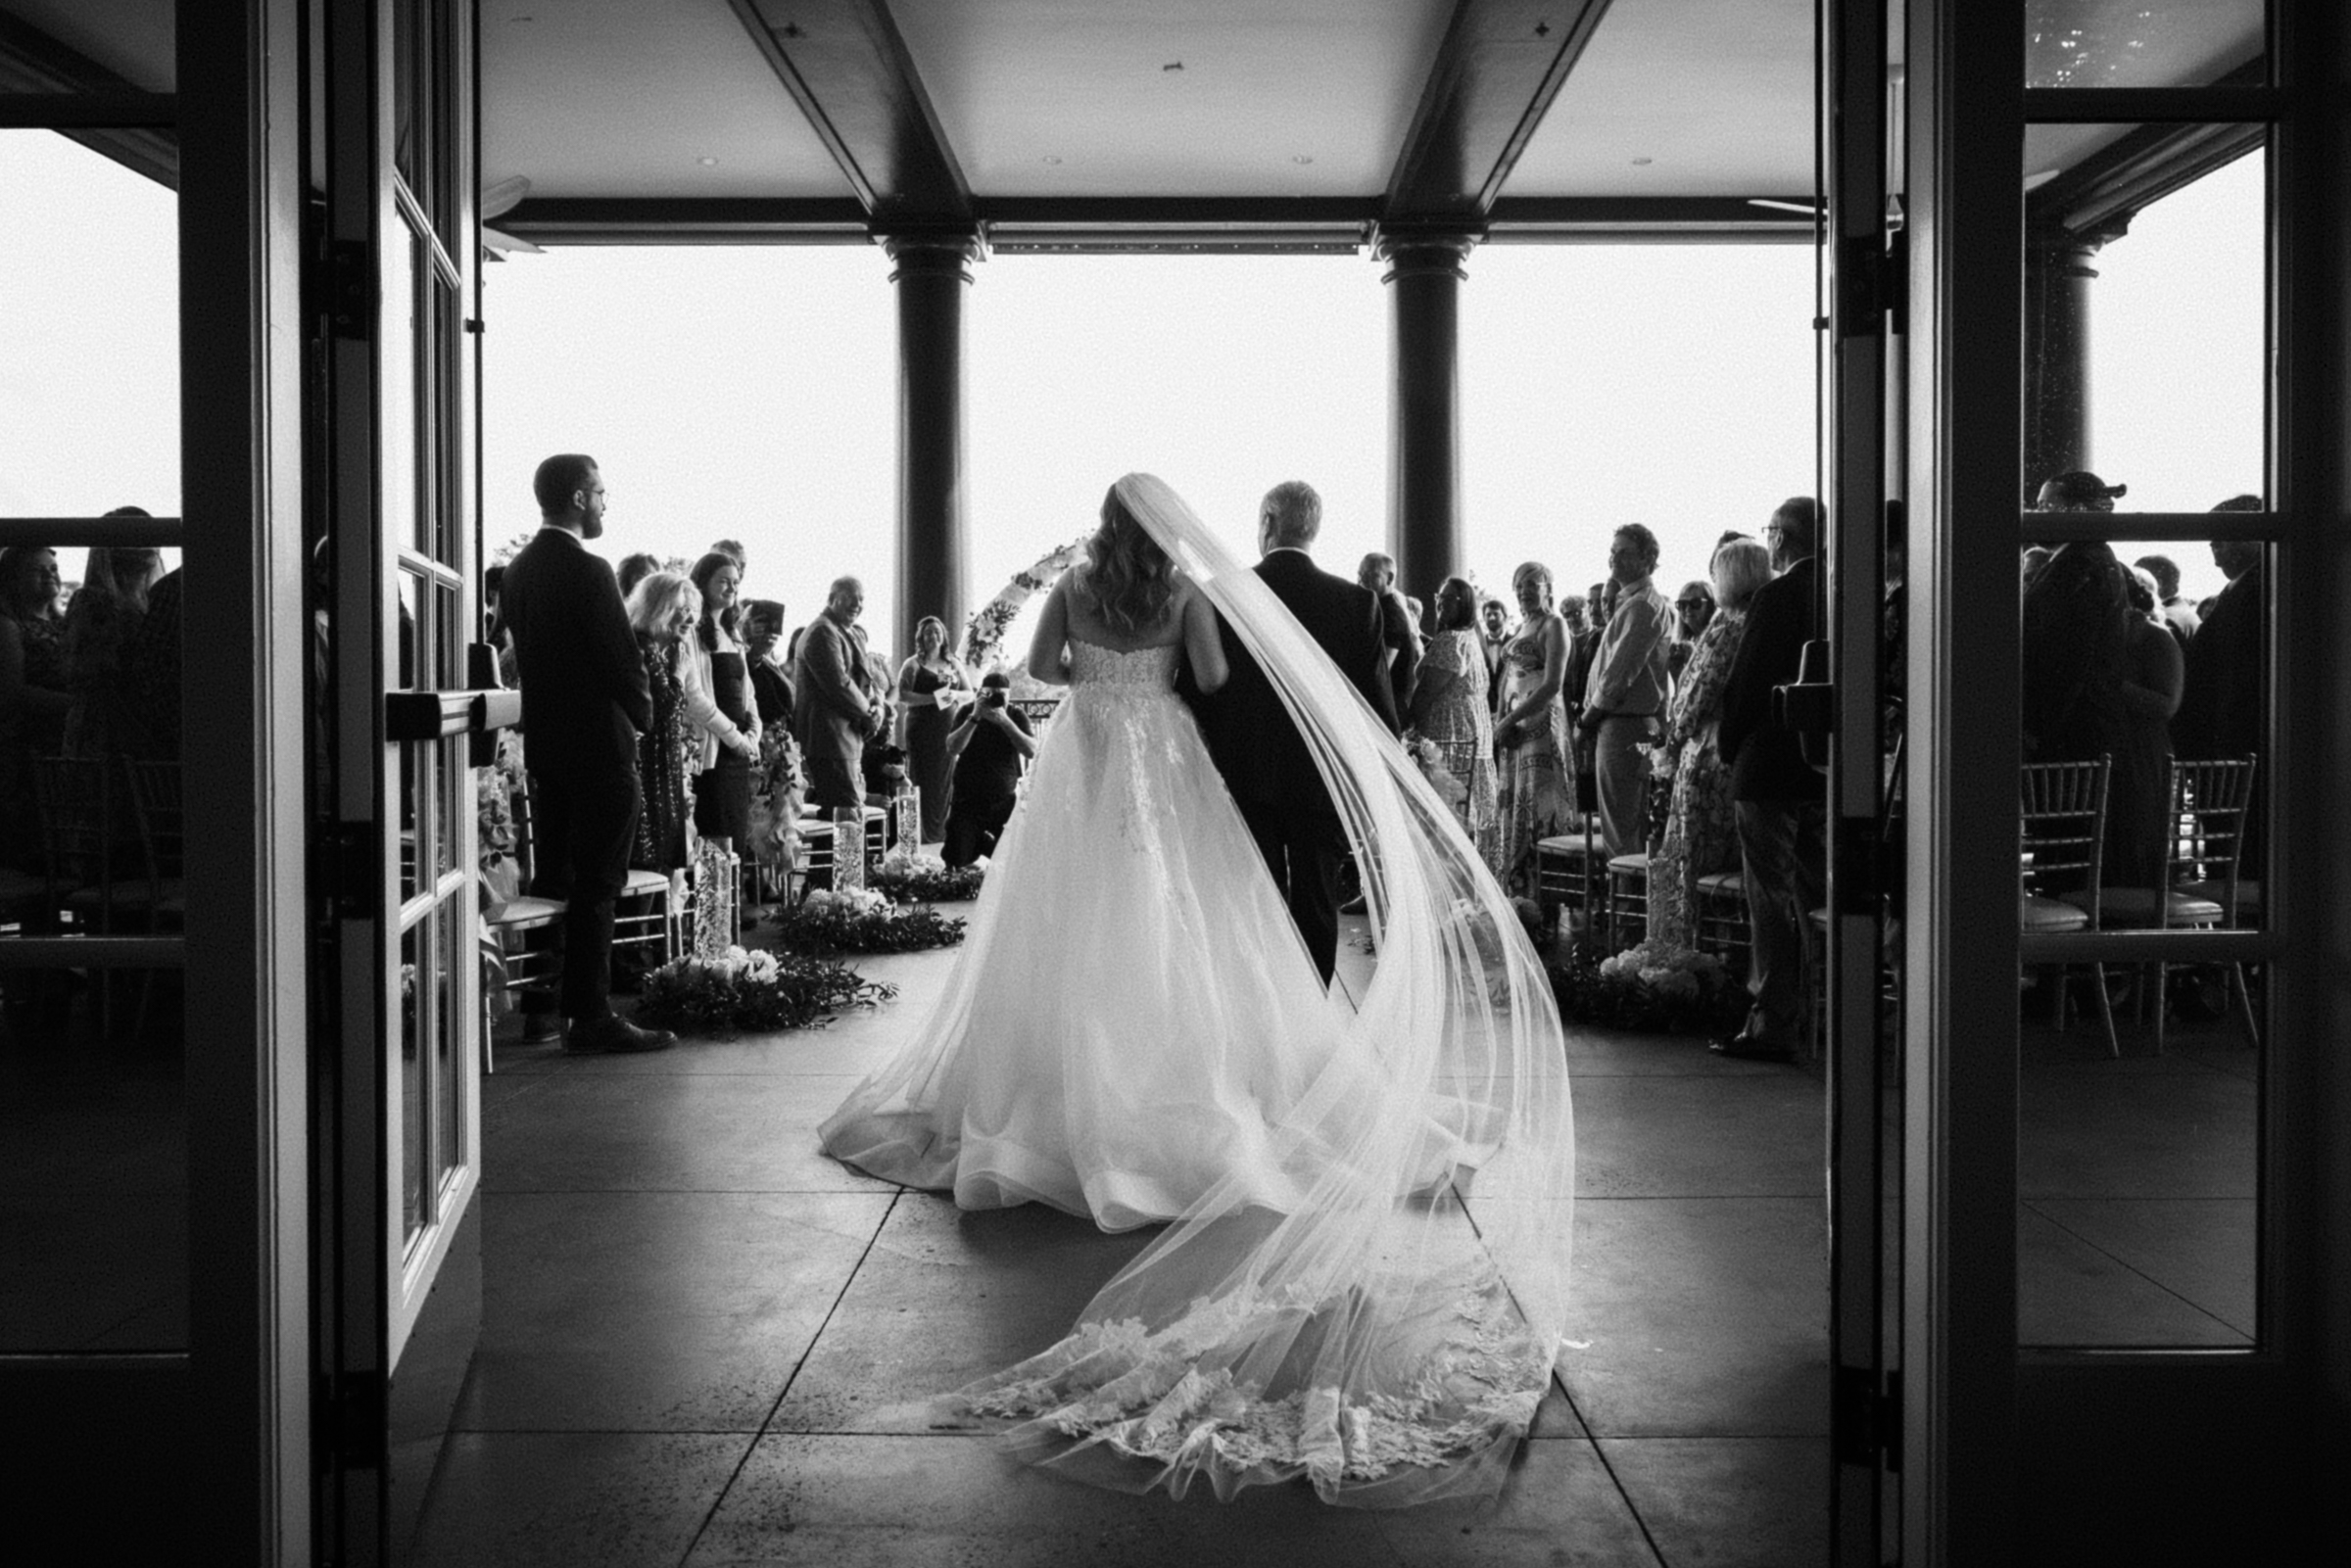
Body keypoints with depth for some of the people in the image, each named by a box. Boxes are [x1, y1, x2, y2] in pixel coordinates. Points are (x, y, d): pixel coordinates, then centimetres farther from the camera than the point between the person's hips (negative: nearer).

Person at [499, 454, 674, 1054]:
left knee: (553, 878, 15)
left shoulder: (519, 569, 9)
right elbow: (623, 659, -17)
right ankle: (590, 1015, -1)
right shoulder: (588, 572, -17)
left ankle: (540, 1005, 20)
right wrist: (642, 715, 0)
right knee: (595, 885, -4)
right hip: (597, 744, -8)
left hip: (543, 740, 8)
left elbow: (524, 650, 12)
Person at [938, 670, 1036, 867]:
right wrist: (974, 717, -26)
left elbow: (1031, 751, -18)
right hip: (968, 799, -1)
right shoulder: (968, 712, -4)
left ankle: (986, 842, 32)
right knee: (956, 860, -6)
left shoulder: (1016, 716, -3)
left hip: (1005, 801, 1)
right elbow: (952, 749, -17)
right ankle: (978, 841, 29)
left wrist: (1005, 721, -27)